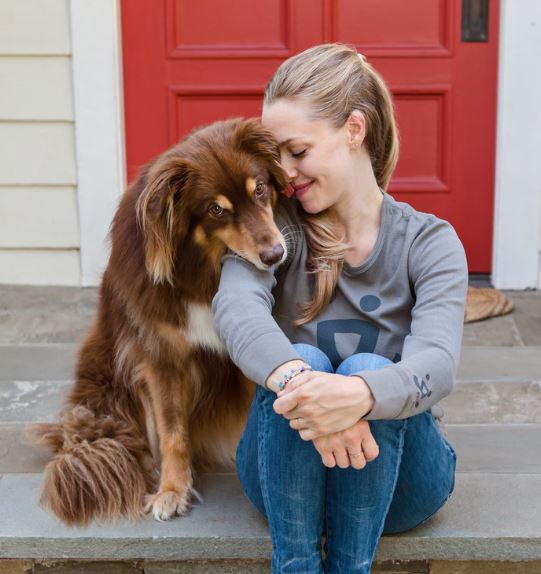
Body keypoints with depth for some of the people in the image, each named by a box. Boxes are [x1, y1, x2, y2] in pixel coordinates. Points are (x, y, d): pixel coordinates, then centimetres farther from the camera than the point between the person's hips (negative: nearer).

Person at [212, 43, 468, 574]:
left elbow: (437, 363, -24)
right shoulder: (274, 226, -3)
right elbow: (235, 305, -26)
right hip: (289, 478, 1)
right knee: (301, 362, -28)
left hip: (393, 480, 0)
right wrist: (297, 380, -47)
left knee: (368, 369, -29)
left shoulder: (429, 242, -6)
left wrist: (359, 394, -48)